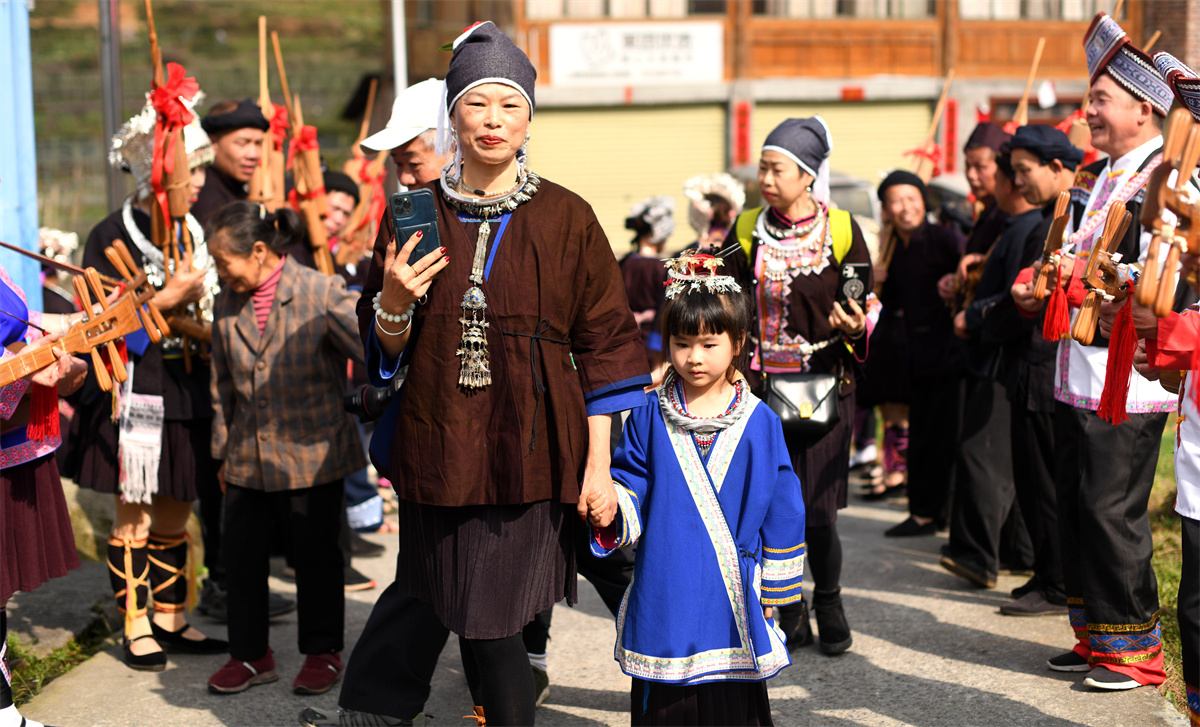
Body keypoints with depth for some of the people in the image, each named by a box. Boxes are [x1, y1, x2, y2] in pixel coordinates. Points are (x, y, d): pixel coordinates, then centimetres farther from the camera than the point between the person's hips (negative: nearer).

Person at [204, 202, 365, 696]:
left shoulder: (323, 294, -12)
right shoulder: (226, 306, 6)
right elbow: (222, 386, 13)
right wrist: (223, 451, 16)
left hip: (313, 455, -5)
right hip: (249, 458, 5)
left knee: (316, 554, 7)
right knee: (241, 554, 9)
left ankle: (322, 653, 24)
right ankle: (250, 655, 25)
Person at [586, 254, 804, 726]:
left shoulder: (759, 423, -1)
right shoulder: (650, 417, 1)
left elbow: (781, 509, 4)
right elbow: (631, 487, 3)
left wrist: (774, 588, 6)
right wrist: (611, 510, -20)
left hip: (733, 598, 0)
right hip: (665, 594, 1)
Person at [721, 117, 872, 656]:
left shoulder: (841, 231, 1)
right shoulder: (745, 232, 7)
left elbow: (865, 309, 3)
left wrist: (854, 327, -18)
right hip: (760, 388, 2)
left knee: (814, 510, -7)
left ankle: (828, 602, 19)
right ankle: (789, 613, 20)